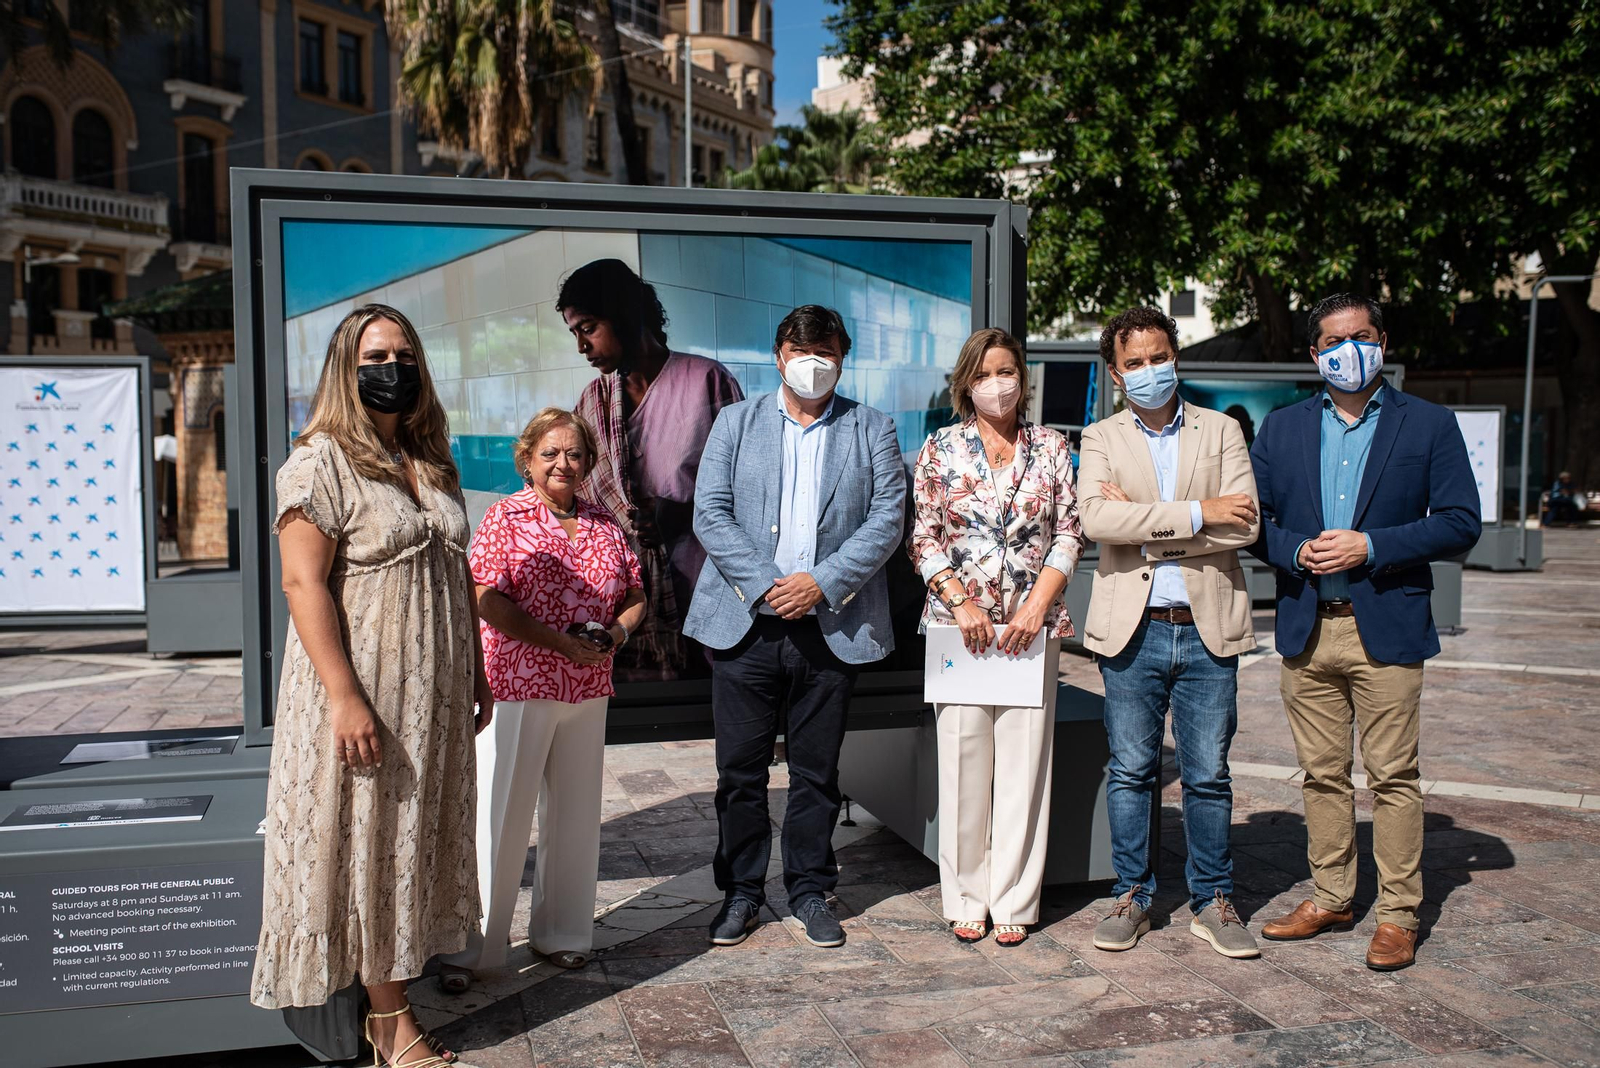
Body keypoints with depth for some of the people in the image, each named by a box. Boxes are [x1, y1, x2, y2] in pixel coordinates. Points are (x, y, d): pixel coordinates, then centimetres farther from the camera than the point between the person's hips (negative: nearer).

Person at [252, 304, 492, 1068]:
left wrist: (477, 670, 15)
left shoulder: (432, 462, 11)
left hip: (434, 690, 7)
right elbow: (304, 583, -17)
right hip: (365, 691, -7)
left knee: (417, 836, 13)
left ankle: (392, 999, 27)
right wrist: (345, 697, -22)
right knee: (371, 842, 2)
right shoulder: (320, 461, -11)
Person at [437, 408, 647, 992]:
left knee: (574, 812, 12)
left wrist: (615, 634, -5)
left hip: (588, 691, 5)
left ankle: (561, 932, 28)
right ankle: (469, 946, 12)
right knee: (500, 813, -1)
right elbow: (488, 600, -12)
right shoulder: (504, 516, -3)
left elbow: (635, 596, 16)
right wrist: (559, 641, -18)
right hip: (516, 686, -5)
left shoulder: (605, 524, 11)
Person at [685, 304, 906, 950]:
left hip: (832, 626, 0)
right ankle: (741, 893, 22)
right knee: (740, 769, 5)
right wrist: (766, 585, -12)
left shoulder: (872, 430, 9)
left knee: (816, 771, 10)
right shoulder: (736, 422, 9)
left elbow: (887, 519, -1)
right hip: (745, 623, 0)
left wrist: (822, 582, -13)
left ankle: (810, 891, 25)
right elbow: (710, 513, -1)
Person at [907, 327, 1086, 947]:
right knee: (963, 760, 2)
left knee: (1024, 759, 3)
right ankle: (967, 898, 16)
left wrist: (1037, 604, -7)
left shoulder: (1051, 448, 8)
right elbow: (923, 538, 2)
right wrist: (961, 601, -10)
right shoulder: (941, 449, 5)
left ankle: (1013, 901, 15)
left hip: (1032, 624, 1)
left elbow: (1070, 534, 5)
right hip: (959, 621, -1)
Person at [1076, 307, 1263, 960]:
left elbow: (1245, 526, -7)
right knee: (1130, 773, 8)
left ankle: (1212, 903, 23)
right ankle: (1132, 896, 23)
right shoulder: (1100, 439, 6)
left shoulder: (1221, 431, 8)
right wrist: (1197, 513, -14)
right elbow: (1097, 520, -14)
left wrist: (1146, 523, -11)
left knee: (1208, 776, 8)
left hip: (1207, 630, 1)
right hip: (1131, 630, 0)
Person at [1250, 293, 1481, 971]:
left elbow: (1460, 523, -3)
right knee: (1322, 775, 11)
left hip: (1387, 628, -3)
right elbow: (1253, 518, 11)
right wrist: (1295, 552, -9)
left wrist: (1369, 546, -14)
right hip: (1306, 629, 3)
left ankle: (1397, 915, 13)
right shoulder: (1281, 429, 11)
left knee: (1393, 776, 1)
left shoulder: (1430, 425, 3)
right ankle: (1330, 899, 24)